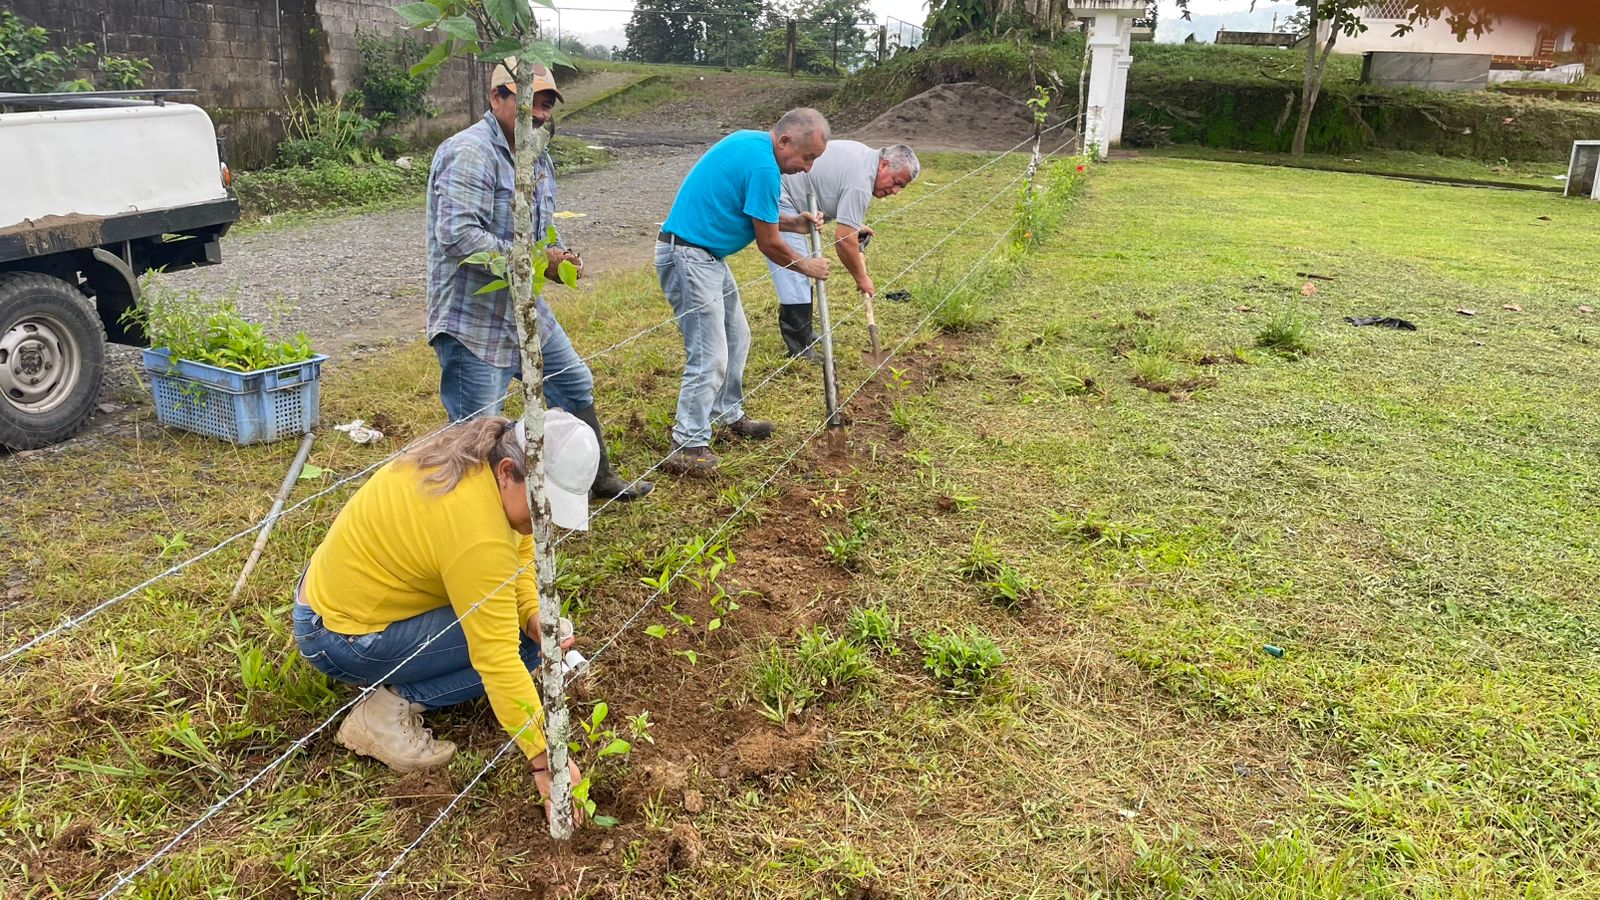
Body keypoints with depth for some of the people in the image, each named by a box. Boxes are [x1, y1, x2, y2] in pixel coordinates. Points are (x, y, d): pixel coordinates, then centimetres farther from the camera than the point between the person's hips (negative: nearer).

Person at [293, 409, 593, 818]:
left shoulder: (482, 452, -6)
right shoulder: (478, 532, -33)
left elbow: (521, 553, 4)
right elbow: (500, 659, -31)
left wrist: (535, 616, -14)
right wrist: (545, 760, -26)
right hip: (339, 637, -9)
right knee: (518, 644, -12)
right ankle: (389, 710, -8)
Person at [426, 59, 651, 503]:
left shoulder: (538, 158, 12)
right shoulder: (470, 152, -19)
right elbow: (458, 235, -28)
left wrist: (561, 255, -1)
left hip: (527, 311, 10)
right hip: (474, 320, -10)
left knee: (575, 385, 22)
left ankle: (599, 479, 41)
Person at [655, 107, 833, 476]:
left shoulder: (750, 142, 10)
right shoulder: (764, 167, -21)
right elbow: (769, 244, -13)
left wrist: (792, 222, 8)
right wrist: (806, 266, 4)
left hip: (707, 256, 11)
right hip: (689, 257, -11)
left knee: (736, 338, 19)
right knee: (709, 356, -9)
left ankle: (730, 415, 33)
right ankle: (687, 447, -4)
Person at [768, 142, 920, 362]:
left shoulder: (864, 155, 10)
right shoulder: (860, 183, -21)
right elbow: (843, 239, -22)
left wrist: (854, 224, 20)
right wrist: (861, 279, -9)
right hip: (775, 197, -11)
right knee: (795, 275, -13)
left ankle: (803, 334, 25)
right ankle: (801, 350, -11)